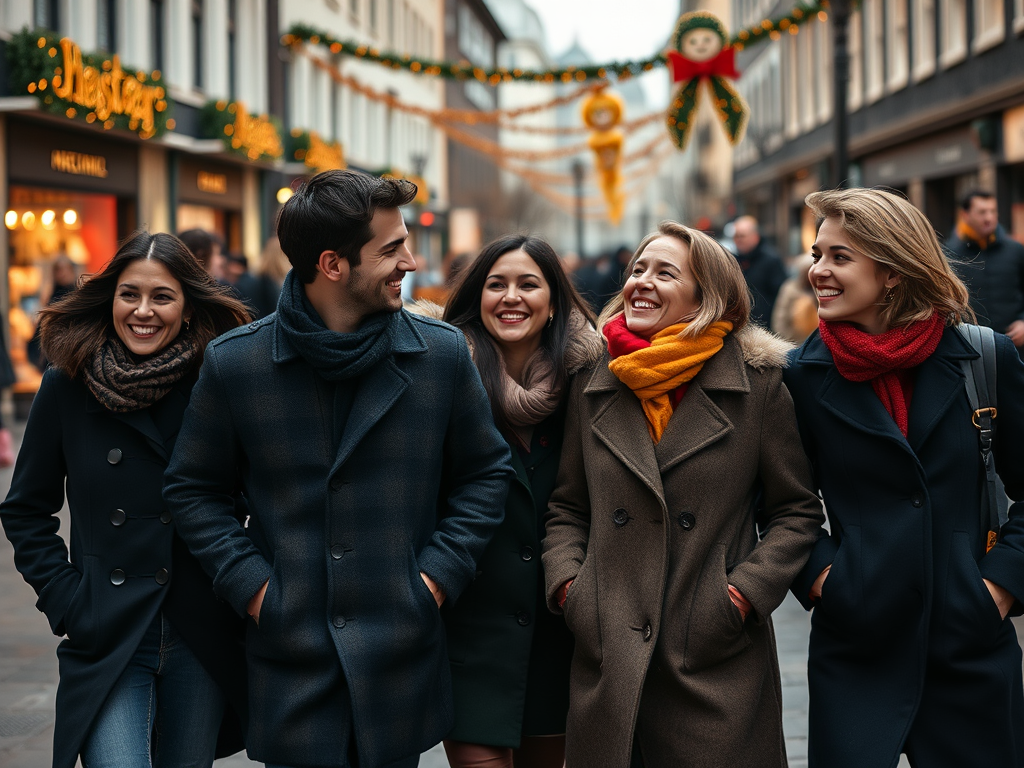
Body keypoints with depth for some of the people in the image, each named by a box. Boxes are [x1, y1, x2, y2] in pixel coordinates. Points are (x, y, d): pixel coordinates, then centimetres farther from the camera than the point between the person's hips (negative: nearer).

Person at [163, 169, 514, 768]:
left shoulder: (442, 353, -1)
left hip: (402, 661, 1)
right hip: (291, 662, -1)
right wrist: (249, 583, -4)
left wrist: (439, 573, -1)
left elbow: (485, 472, 9)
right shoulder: (235, 363, -4)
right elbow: (194, 487, 7)